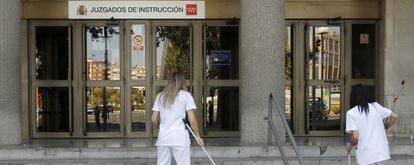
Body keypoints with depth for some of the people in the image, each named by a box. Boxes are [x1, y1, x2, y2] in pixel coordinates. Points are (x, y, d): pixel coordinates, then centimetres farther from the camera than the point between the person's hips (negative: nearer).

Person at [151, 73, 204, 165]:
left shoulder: (160, 96, 12)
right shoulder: (186, 95, 3)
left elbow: (153, 120, 10)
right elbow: (192, 120, -3)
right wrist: (197, 136, 8)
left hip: (163, 138, 3)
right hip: (180, 139, -3)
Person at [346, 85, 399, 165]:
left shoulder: (351, 113, -7)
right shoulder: (376, 106, 6)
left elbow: (355, 137, -14)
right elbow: (395, 117, 11)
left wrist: (350, 145, 6)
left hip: (366, 156, -4)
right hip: (382, 152, 4)